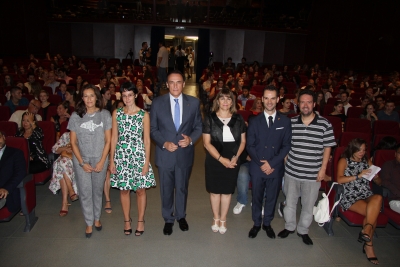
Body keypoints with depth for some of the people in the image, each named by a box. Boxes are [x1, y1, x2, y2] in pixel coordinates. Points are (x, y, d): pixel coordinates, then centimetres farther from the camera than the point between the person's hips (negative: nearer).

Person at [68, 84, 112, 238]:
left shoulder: (104, 114, -4)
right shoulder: (76, 116, -4)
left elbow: (108, 140, -2)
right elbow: (73, 142, -1)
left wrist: (102, 161, -8)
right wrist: (82, 163, -7)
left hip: (100, 159, 0)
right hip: (81, 159, 0)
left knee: (98, 190, 12)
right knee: (85, 192, 5)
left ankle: (97, 218, 32)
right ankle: (89, 223, 22)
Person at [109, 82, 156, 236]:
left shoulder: (144, 115, -3)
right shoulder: (116, 113, 3)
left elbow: (147, 140, -2)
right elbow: (114, 138, 5)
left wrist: (147, 162, -6)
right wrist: (111, 160, 3)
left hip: (138, 155, -2)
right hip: (121, 156, 2)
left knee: (140, 189, 7)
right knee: (124, 189, 11)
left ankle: (140, 221, 24)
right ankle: (127, 220, 28)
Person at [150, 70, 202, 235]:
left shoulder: (194, 102, -3)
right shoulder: (157, 103, -5)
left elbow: (198, 127, 3)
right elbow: (153, 128, -1)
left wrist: (191, 139, -16)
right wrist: (164, 143, -16)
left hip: (185, 153, 1)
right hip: (165, 154, 0)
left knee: (182, 187, 17)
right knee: (166, 189, 13)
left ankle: (181, 216, 40)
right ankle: (168, 220, 35)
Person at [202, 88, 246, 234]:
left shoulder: (238, 119, 2)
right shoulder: (210, 119, -5)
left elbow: (243, 141, 5)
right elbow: (207, 143, -8)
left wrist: (236, 157, -10)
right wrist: (221, 159, -15)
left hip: (232, 161, 2)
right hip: (214, 161, -1)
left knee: (227, 191, 11)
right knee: (215, 191, 9)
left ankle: (223, 220, 28)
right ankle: (216, 218, 29)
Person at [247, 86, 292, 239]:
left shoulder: (285, 121, -1)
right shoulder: (255, 121, 1)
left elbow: (286, 146, -3)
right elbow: (250, 145, -1)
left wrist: (272, 163, -12)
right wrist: (261, 163, -12)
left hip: (276, 168, 0)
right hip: (257, 167, 0)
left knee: (272, 197, 14)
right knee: (257, 197, 12)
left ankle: (267, 223, 33)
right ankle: (256, 224, 31)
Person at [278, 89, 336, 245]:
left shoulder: (324, 124, -7)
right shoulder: (291, 122, -1)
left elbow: (327, 147, -1)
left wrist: (323, 168, -3)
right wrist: (285, 162, 5)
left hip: (313, 174, -1)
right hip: (291, 172, 2)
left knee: (308, 205, 12)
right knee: (290, 202, 16)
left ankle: (303, 231, 34)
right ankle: (289, 227, 38)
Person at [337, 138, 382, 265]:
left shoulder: (367, 161, 22)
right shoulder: (344, 161, 10)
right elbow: (339, 180, -5)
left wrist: (375, 175, 0)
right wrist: (358, 176, -12)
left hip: (366, 196, 4)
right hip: (350, 196, -4)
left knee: (378, 198, -32)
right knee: (373, 213, -27)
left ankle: (366, 231, -22)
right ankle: (368, 244, -15)